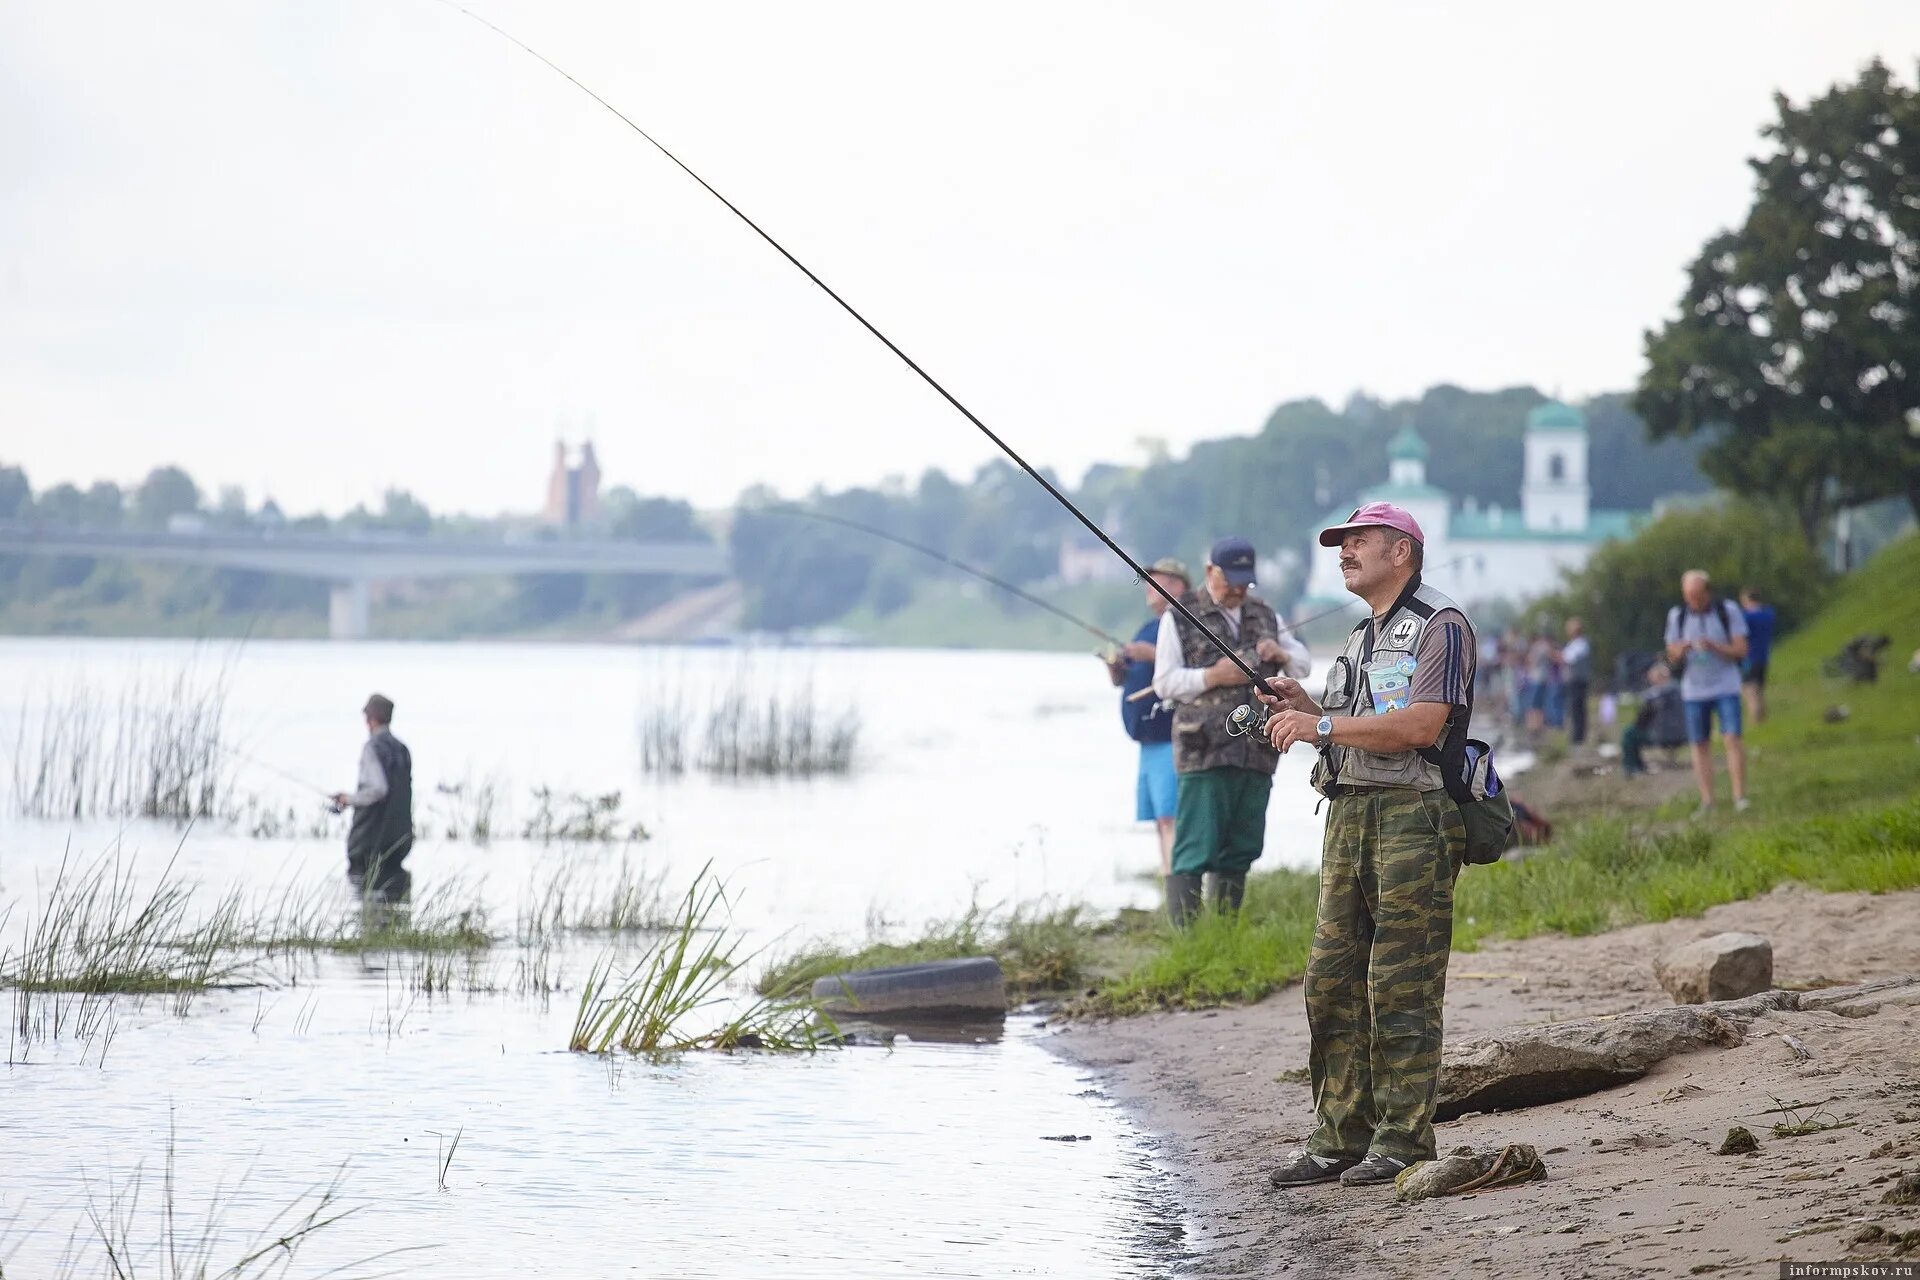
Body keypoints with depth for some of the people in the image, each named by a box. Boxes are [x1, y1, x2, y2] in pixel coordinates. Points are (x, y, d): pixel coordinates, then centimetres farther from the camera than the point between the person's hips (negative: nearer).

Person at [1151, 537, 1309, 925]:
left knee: (1240, 850, 8)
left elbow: (1304, 664, 23)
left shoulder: (1264, 615, 20)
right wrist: (1213, 677, -15)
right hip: (1205, 754, -6)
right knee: (1195, 851, -10)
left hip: (1257, 754, 6)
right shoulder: (1180, 618, 4)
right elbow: (1165, 683, -1)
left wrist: (1280, 653, 1)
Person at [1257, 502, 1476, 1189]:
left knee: (1401, 988, -8)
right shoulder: (1361, 639, 23)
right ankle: (1338, 1139, 10)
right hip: (1347, 816, 9)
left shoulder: (1440, 626, -6)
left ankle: (1403, 1140, -3)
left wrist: (1322, 724, -16)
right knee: (1332, 981, 6)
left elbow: (1420, 726, -18)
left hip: (1412, 819, -9)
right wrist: (1301, 708, 8)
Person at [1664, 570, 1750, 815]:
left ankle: (1740, 796, -12)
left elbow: (1741, 650, -6)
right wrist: (1681, 649, -16)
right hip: (1694, 689, 3)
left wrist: (1714, 647, -22)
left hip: (1725, 687, -3)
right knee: (1700, 745, 2)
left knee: (1731, 738, -13)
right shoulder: (1677, 615, 1)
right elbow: (1672, 657, 7)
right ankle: (1707, 801, 5)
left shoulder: (1728, 611, -6)